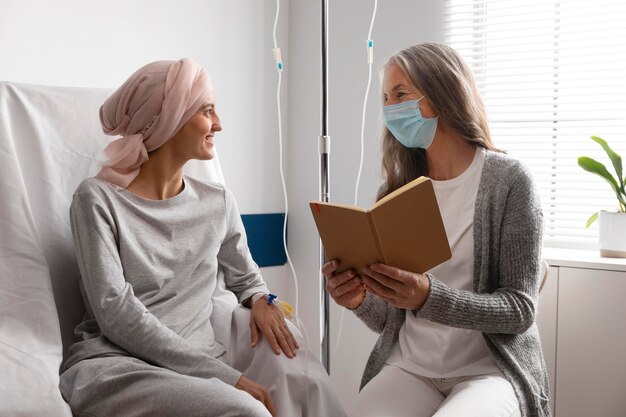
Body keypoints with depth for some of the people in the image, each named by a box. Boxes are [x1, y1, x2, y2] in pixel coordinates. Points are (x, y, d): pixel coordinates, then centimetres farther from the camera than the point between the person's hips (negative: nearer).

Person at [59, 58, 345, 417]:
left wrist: (261, 301, -3)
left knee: (304, 383, -18)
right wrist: (226, 376, -20)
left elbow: (246, 277, 24)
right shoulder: (99, 199, -5)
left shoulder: (218, 203, 9)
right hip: (117, 367, -5)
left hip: (198, 363, 6)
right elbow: (117, 315, -14)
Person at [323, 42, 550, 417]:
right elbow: (387, 320, 8)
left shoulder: (508, 180, -7)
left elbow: (521, 309, -10)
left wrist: (429, 297, -26)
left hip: (490, 369, -2)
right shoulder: (394, 190, 4)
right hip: (409, 367, 3)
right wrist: (360, 300, -15)